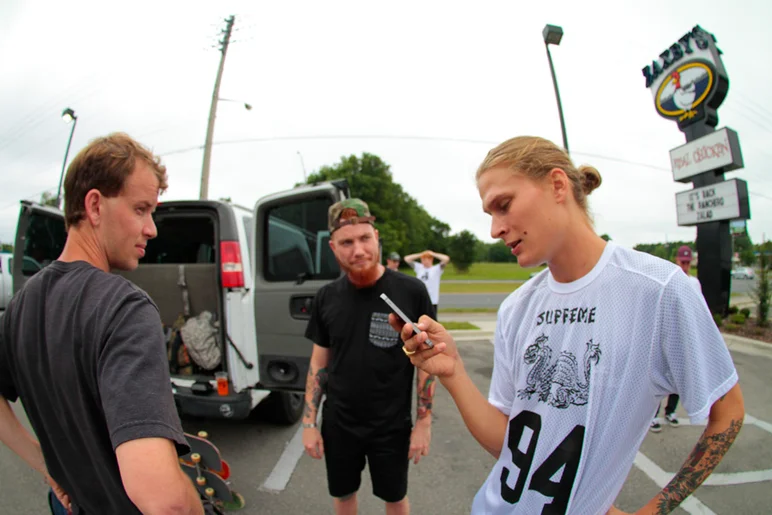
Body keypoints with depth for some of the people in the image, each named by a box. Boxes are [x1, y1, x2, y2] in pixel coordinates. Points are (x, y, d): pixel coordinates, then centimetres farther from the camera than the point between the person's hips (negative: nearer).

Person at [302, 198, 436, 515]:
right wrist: (309, 422, 1)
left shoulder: (411, 292, -17)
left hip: (392, 426, -2)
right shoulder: (326, 297, -7)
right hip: (338, 424, 3)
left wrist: (424, 422, -7)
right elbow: (319, 362, 2)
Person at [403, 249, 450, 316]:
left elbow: (446, 259, -15)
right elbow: (407, 258, 9)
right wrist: (421, 254, 7)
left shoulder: (437, 269, -1)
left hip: (433, 301, -3)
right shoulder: (419, 268, 9)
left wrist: (433, 254, -3)